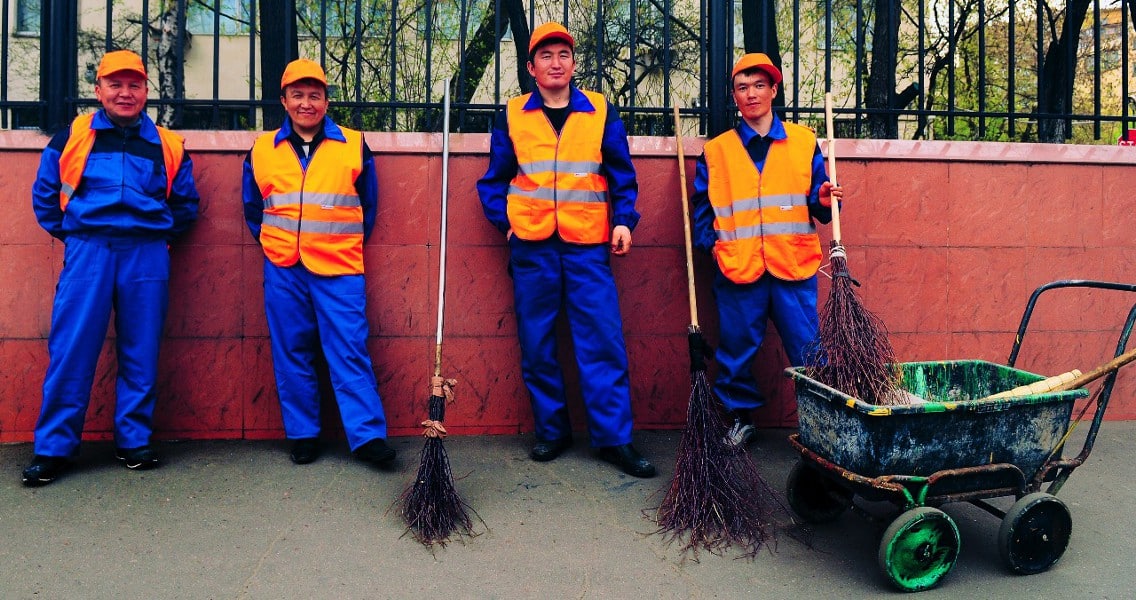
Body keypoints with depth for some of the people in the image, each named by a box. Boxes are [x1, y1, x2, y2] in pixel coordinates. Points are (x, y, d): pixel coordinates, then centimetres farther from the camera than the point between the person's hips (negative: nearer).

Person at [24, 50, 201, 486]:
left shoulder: (167, 145, 9)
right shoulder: (71, 136, 7)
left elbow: (186, 204, 17)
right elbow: (44, 195, 14)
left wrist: (158, 235, 10)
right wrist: (70, 234, 8)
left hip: (147, 257, 1)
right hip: (87, 253, -1)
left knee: (141, 353, 5)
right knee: (71, 351, -2)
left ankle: (134, 442, 16)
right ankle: (53, 449, 8)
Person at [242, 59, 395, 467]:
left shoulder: (354, 146, 5)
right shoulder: (262, 150, 8)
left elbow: (368, 205, 12)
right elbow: (253, 207, 19)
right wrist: (274, 246, 13)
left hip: (339, 269, -2)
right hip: (283, 269, 2)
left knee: (349, 351, -5)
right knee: (292, 355, 6)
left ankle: (367, 434, -3)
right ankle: (302, 434, 16)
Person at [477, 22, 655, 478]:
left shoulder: (600, 112, 8)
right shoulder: (512, 116, 8)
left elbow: (621, 175, 9)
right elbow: (494, 179, 13)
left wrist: (623, 220, -3)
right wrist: (505, 221, 1)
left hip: (588, 244, -1)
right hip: (531, 245, 1)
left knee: (602, 340, -4)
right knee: (537, 343, 5)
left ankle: (614, 438, 4)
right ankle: (551, 431, 19)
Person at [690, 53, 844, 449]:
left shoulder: (804, 142, 10)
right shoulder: (716, 151, 10)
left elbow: (815, 203, 10)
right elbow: (701, 207, 12)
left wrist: (824, 202, -11)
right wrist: (711, 244, -1)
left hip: (794, 267, 0)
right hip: (737, 268, 1)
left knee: (808, 351, 2)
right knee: (737, 350, 7)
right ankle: (740, 417, 24)